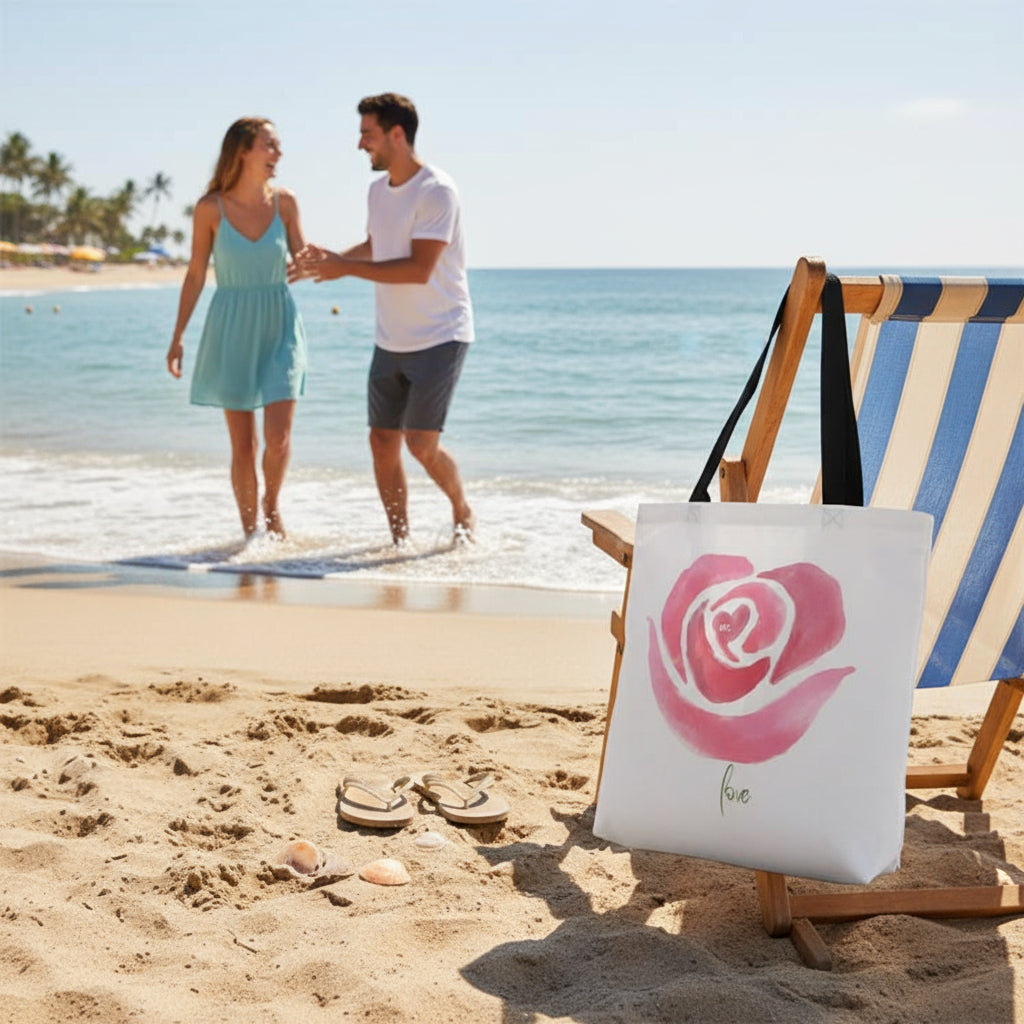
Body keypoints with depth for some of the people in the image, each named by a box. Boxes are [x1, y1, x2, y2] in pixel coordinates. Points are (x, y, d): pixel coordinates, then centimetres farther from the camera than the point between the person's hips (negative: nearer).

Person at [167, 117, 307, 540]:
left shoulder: (285, 203, -1)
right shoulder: (210, 208, -6)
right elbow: (195, 274, 1)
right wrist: (178, 336, 0)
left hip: (279, 328, 1)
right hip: (231, 330, -1)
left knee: (278, 436, -9)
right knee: (242, 445, 2)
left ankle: (272, 505, 20)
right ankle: (250, 529, 17)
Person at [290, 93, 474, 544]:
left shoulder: (436, 191, -17)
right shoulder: (378, 189, 9)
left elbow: (418, 270, -25)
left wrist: (345, 268, -22)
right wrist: (331, 259, 5)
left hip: (440, 337, -7)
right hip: (391, 341, 8)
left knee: (421, 443, -11)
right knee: (382, 443, 5)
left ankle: (462, 512, 16)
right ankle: (400, 540, 18)